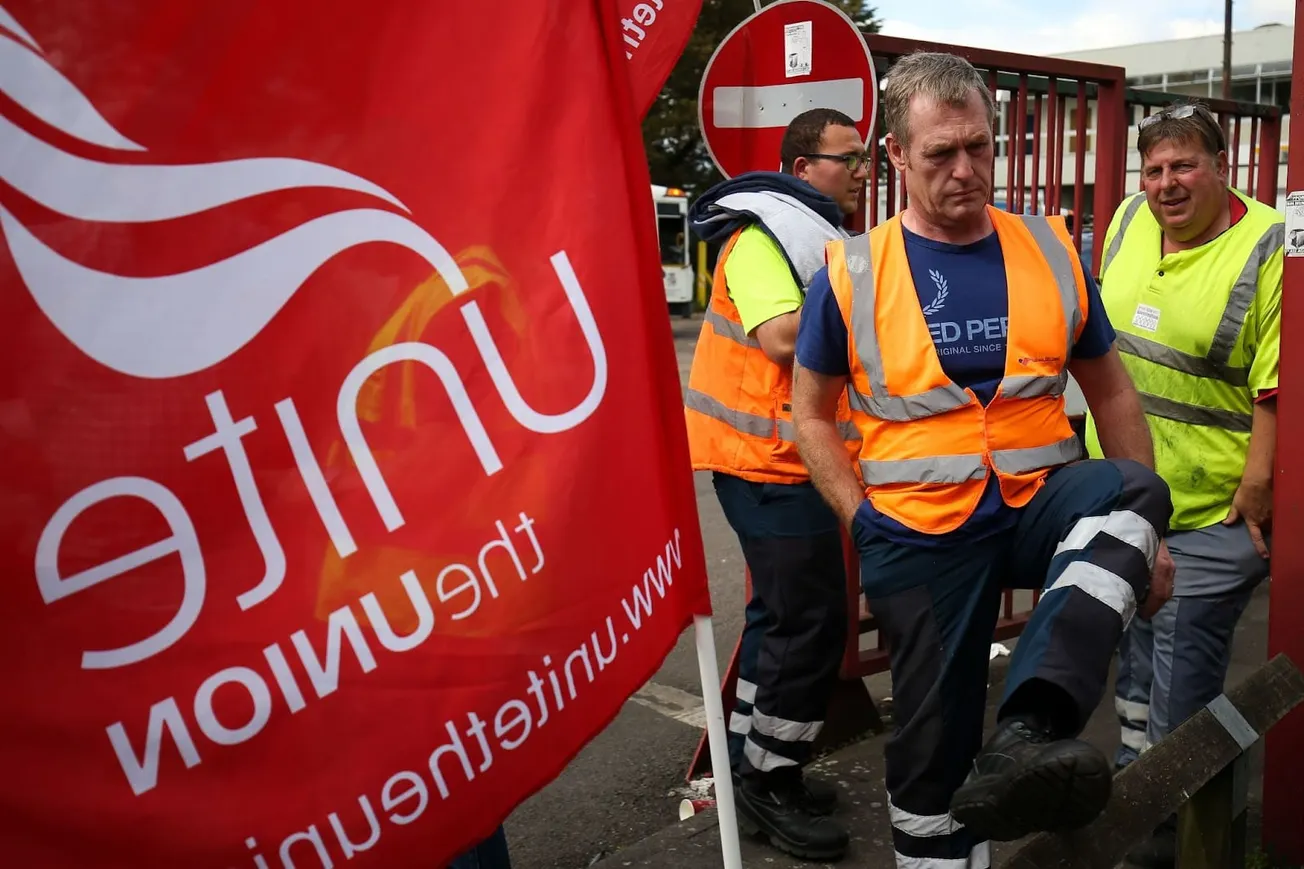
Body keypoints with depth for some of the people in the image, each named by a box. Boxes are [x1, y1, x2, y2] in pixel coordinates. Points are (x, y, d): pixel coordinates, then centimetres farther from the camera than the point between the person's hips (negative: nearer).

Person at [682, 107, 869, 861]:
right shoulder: (762, 235, -14)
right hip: (772, 460, -11)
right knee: (812, 622, -6)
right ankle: (771, 784, 10)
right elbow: (783, 336, -28)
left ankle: (754, 767, 29)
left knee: (785, 614, 16)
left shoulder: (818, 235, 19)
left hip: (792, 458, 11)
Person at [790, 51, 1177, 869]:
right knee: (934, 745, 8)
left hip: (1040, 500, 2)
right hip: (922, 532, -1)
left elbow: (1111, 390, 9)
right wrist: (865, 521, -8)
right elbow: (812, 414, 3)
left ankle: (1027, 737, -42)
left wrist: (1147, 530, 7)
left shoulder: (1051, 250, 1)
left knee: (1130, 491, -31)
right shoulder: (853, 272, -5)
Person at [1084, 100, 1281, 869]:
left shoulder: (1267, 250, -17)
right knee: (1134, 640, 20)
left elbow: (1279, 384, -19)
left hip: (1209, 510, -6)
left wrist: (1259, 485, -20)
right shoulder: (1129, 221, 2)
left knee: (1185, 658, 2)